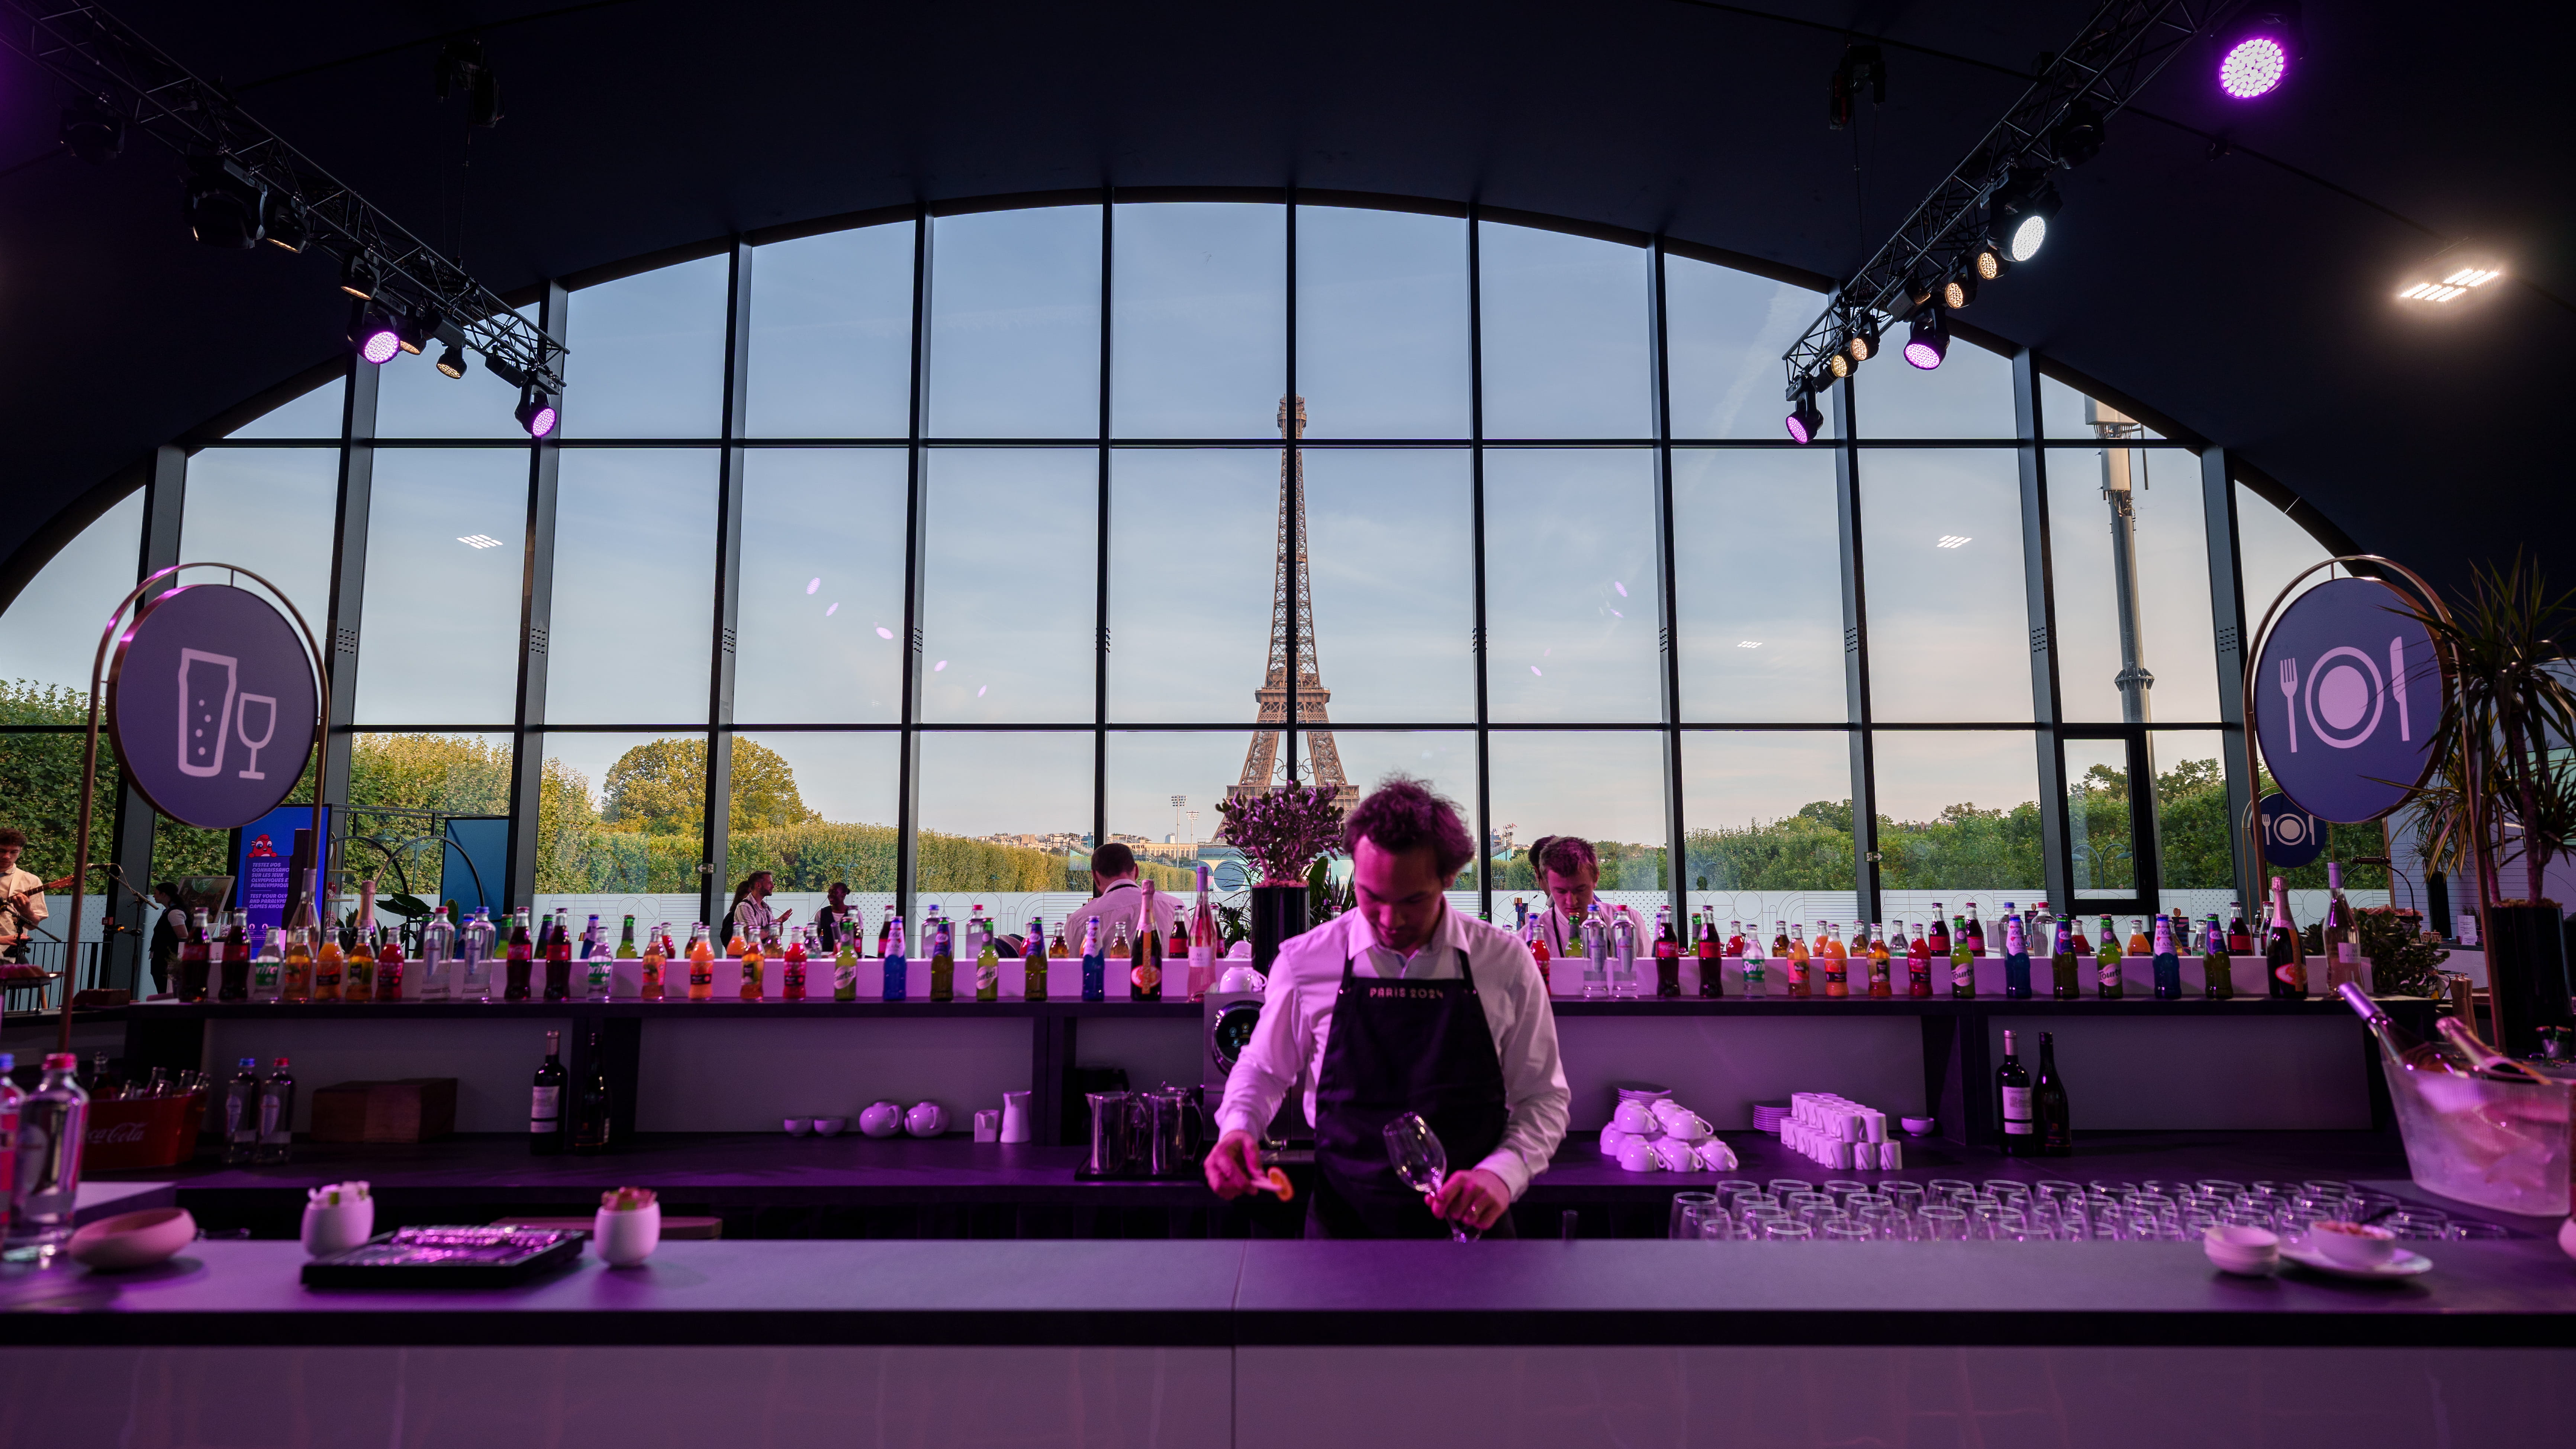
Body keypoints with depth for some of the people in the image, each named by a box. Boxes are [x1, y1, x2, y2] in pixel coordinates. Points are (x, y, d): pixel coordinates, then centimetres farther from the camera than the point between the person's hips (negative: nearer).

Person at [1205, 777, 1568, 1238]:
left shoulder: (1506, 963, -7)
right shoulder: (1304, 962, -8)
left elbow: (1544, 1099, 0)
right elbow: (1262, 1070, 9)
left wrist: (1503, 1172, -18)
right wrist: (1237, 1128, -11)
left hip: (1469, 1224, 0)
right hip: (1344, 1223, 0)